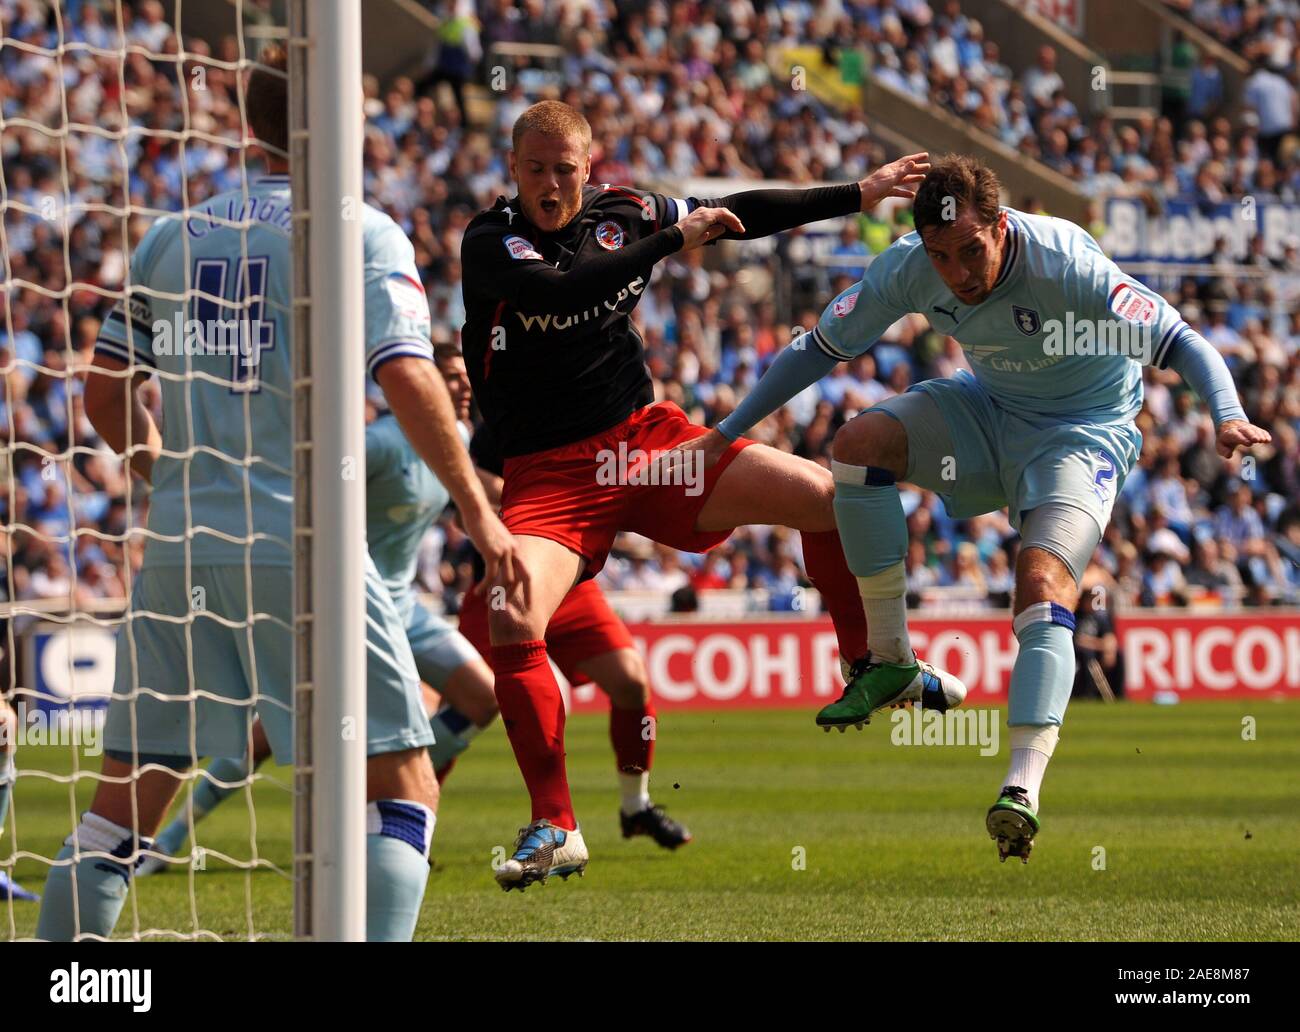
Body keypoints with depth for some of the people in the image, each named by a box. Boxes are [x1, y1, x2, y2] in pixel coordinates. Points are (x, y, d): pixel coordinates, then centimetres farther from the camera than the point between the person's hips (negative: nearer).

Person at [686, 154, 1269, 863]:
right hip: (988, 410, 5)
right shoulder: (909, 269, -16)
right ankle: (890, 661, -7)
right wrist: (725, 434, -2)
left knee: (1043, 587, -28)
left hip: (1084, 429, -5)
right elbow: (819, 349, -3)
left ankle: (1022, 790, -41)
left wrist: (1227, 417, -49)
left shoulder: (1063, 266, -30)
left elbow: (1179, 342, -31)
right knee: (860, 441, -19)